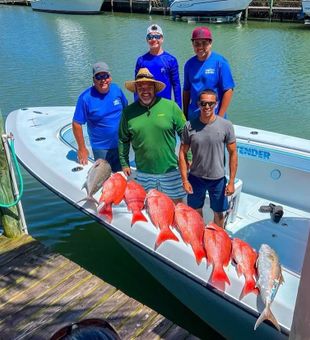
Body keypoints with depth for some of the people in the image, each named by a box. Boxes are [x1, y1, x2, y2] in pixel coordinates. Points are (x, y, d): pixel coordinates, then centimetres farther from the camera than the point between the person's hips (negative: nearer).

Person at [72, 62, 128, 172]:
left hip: (121, 144, 4)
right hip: (101, 149, -4)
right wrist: (82, 149, -12)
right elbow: (76, 124, -14)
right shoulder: (86, 97, -18)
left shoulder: (116, 89, -5)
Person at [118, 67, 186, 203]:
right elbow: (123, 140, 9)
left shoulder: (171, 106, -7)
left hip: (170, 170, -1)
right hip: (143, 173, 2)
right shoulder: (128, 112, -2)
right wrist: (124, 164, 10)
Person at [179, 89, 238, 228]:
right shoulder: (189, 126, -9)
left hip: (218, 179, -1)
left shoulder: (226, 125, -11)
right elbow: (182, 153, -3)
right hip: (195, 178, 1)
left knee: (218, 213, 16)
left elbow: (233, 153, -6)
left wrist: (231, 182, -7)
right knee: (196, 211, 19)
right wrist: (185, 180, -6)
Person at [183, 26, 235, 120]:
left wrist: (220, 117, -14)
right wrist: (185, 115, 8)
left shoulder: (220, 62, -9)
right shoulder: (189, 64, 4)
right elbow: (186, 90, 10)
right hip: (193, 117, 4)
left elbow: (228, 91, -11)